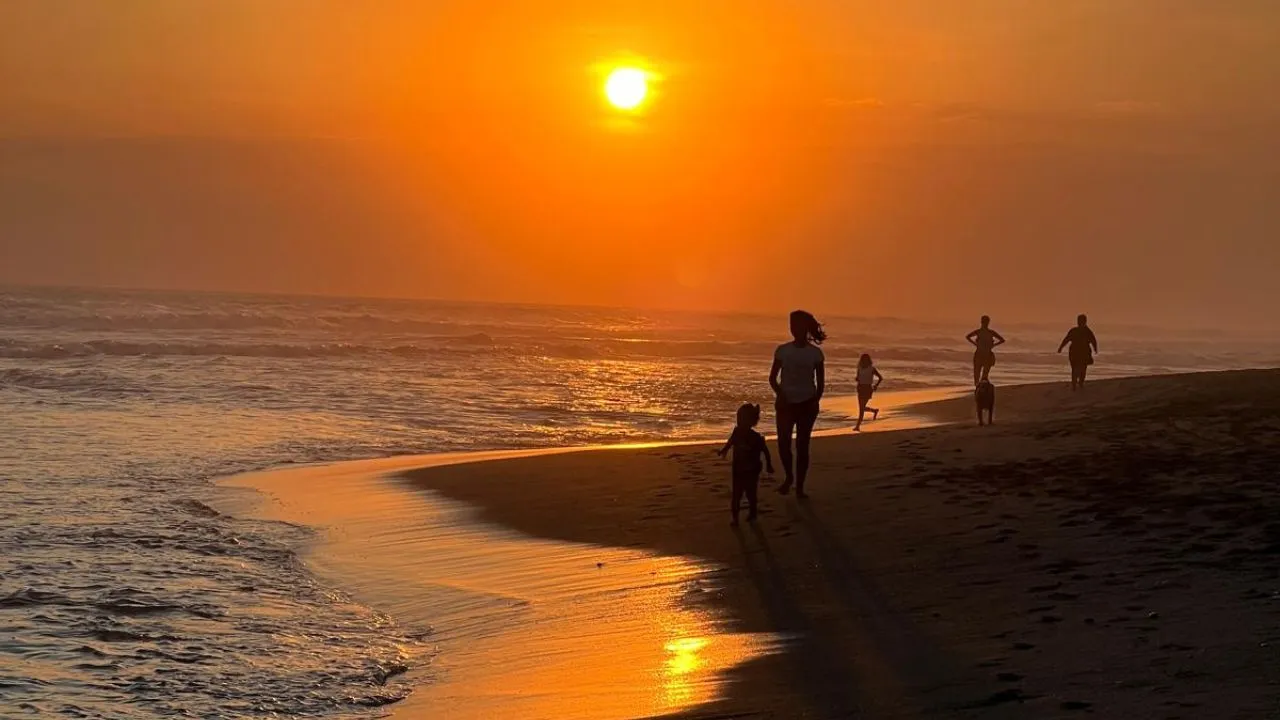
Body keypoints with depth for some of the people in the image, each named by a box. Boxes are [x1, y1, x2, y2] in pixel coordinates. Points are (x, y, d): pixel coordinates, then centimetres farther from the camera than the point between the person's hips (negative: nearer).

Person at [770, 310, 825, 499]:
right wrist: (780, 394, -14)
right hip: (786, 403, 1)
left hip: (807, 404, -1)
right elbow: (773, 377, 3)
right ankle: (789, 476, 16)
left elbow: (820, 382, 3)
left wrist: (816, 401, -12)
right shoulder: (783, 350, 0)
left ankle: (800, 487, 8)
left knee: (802, 446, 0)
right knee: (783, 442, -10)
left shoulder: (815, 353, -1)